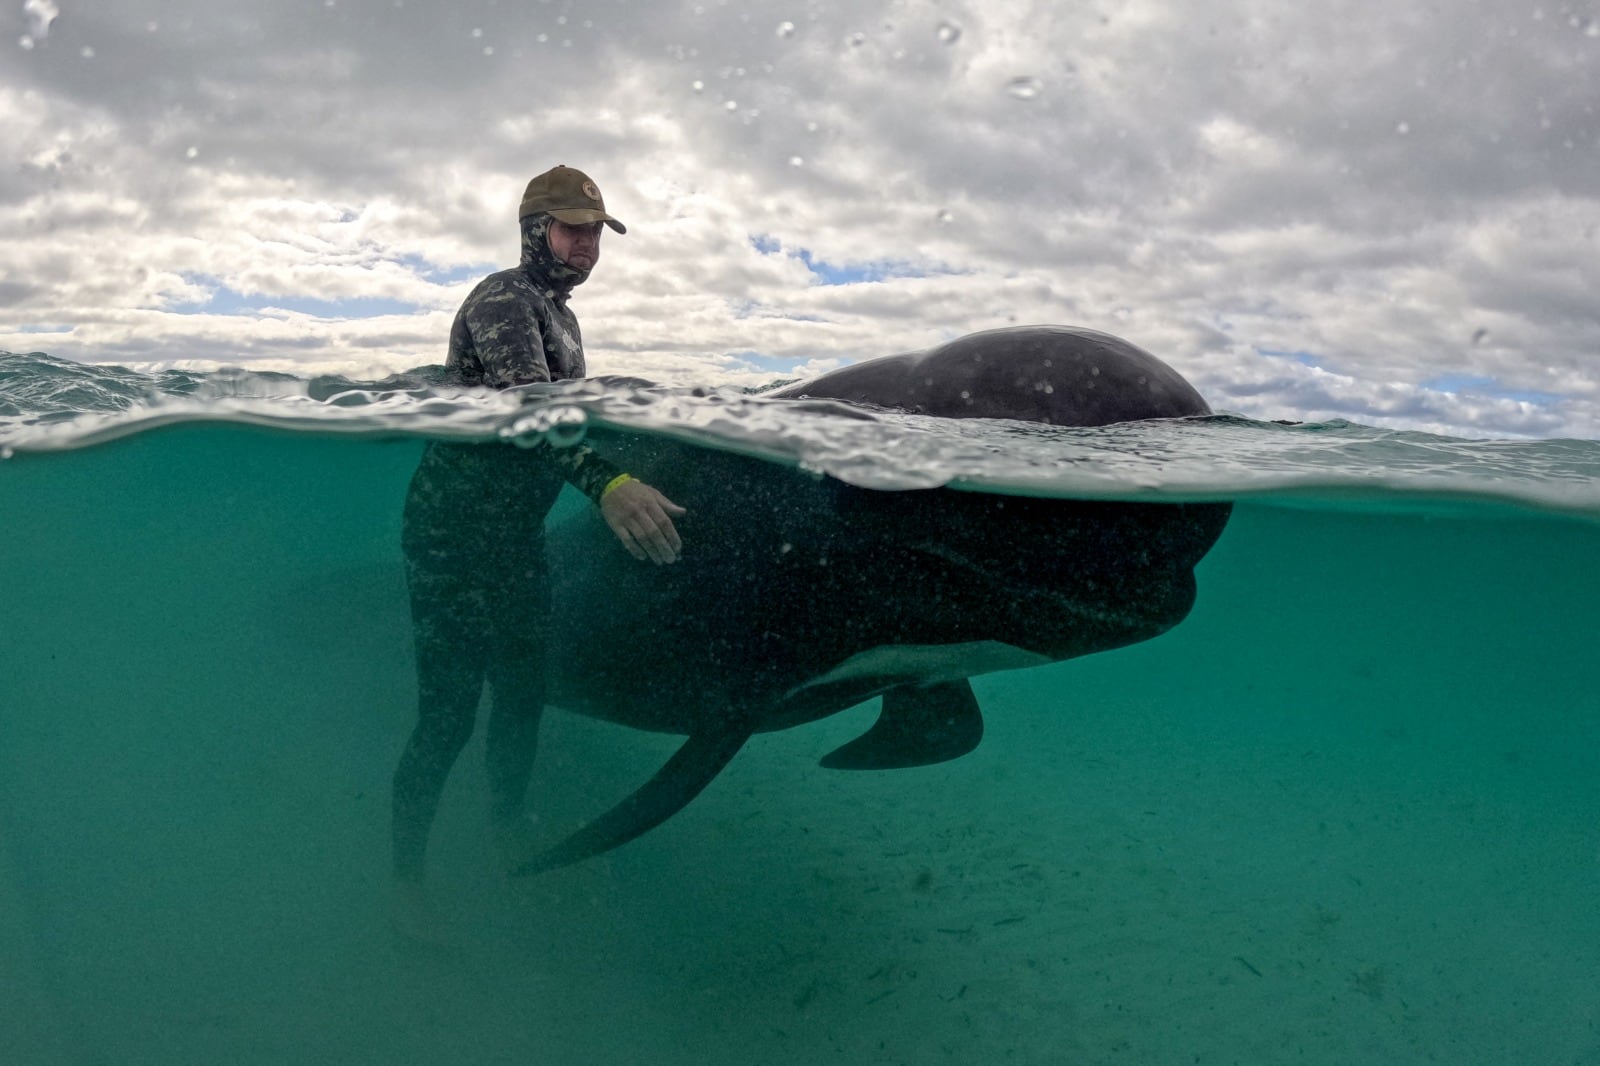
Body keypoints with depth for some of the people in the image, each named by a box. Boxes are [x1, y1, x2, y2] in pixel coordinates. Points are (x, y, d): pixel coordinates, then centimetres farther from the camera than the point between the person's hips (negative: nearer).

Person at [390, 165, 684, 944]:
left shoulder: (560, 315, 15)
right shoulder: (503, 300, -15)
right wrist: (607, 484, -47)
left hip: (516, 534, 9)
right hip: (453, 533, -8)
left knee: (523, 695, 15)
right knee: (449, 712, -5)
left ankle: (508, 834, 35)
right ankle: (406, 875, 12)